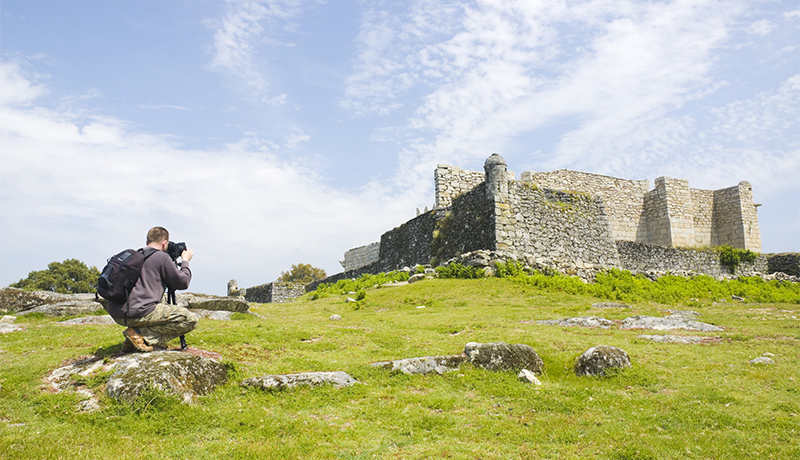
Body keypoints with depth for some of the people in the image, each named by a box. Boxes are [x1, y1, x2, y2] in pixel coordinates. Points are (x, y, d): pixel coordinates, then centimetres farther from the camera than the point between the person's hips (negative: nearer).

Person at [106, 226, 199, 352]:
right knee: (192, 320, -5)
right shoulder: (162, 257, -3)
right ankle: (140, 333, -9)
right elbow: (182, 283, 2)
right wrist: (185, 261, 19)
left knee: (163, 299, 36)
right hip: (138, 313, -8)